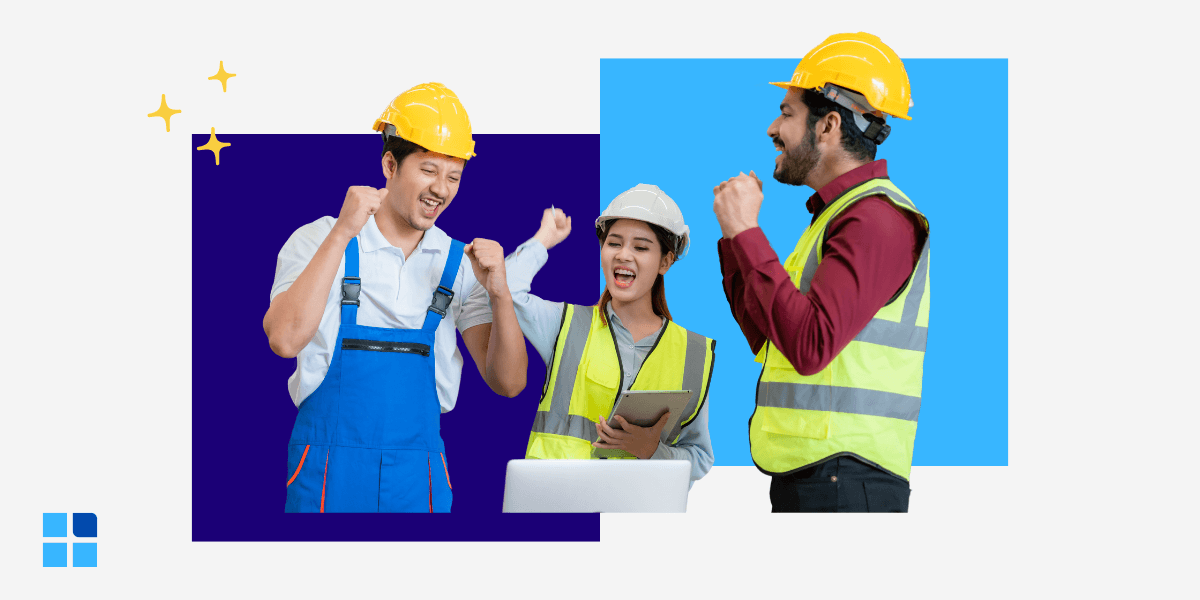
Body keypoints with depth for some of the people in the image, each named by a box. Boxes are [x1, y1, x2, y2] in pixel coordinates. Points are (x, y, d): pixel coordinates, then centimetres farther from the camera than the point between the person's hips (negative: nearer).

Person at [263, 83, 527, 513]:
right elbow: (285, 340, -19)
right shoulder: (318, 242, -2)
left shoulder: (460, 264, 5)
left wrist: (499, 294, -16)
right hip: (330, 474, -2)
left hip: (420, 476, 3)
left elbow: (507, 382, 0)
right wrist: (342, 233, -20)